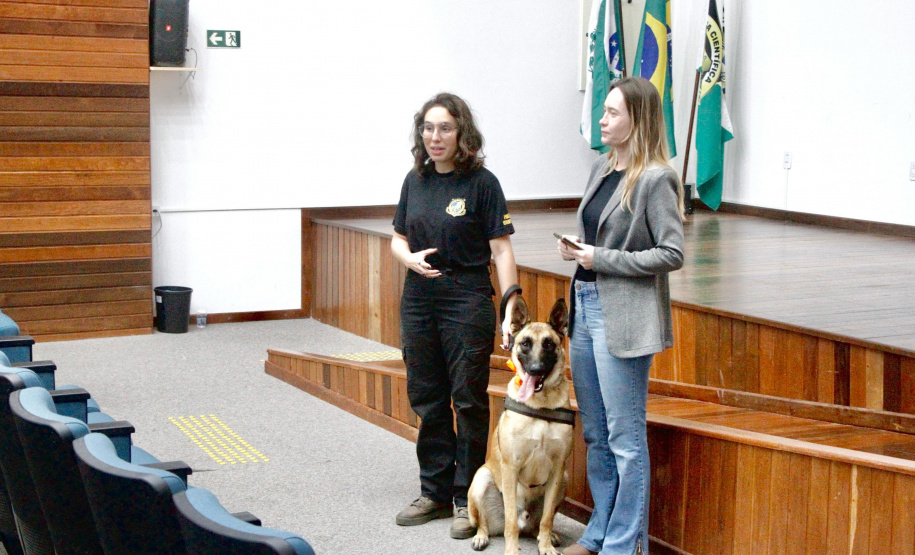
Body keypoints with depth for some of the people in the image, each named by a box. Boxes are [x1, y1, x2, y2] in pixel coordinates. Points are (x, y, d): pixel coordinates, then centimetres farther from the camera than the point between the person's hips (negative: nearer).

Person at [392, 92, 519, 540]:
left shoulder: (481, 183, -7)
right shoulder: (415, 181, 9)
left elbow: (501, 250, -9)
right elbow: (398, 238, 15)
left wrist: (510, 307, -17)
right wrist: (410, 257, -8)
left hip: (467, 302, -5)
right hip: (419, 302, 6)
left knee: (468, 400, 1)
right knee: (427, 399, 12)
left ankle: (467, 499, 12)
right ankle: (435, 493, 25)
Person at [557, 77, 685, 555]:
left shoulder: (656, 179, -13)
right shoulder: (601, 169, 12)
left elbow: (672, 254, -16)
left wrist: (602, 259, -16)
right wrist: (577, 246, 3)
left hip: (624, 319, -9)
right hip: (584, 306, 9)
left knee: (625, 439, 0)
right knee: (595, 435, 16)